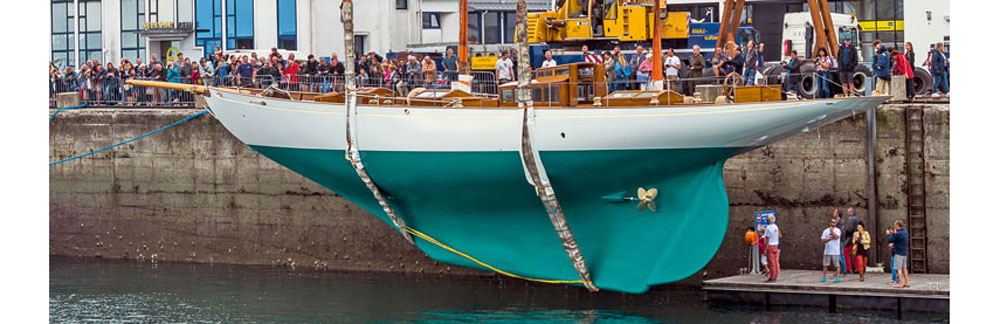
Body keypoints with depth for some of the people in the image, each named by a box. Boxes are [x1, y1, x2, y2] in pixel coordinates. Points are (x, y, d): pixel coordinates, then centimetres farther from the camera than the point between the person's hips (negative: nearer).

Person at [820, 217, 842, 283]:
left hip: (835, 251, -2)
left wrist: (832, 230, -4)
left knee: (837, 265, -2)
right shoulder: (826, 231, 7)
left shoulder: (837, 230, 2)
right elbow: (823, 240, 0)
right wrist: (830, 238, -11)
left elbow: (836, 236, -16)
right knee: (825, 265, 6)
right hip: (827, 251, 2)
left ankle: (837, 277, 1)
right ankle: (823, 277, 14)